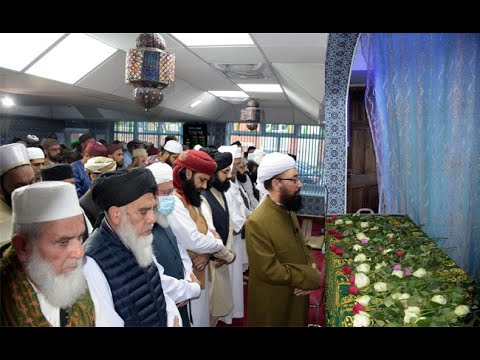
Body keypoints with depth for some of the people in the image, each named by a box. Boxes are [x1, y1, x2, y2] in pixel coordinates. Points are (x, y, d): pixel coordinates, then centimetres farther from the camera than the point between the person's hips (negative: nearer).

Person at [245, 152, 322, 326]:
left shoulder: (289, 211, 3)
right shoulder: (257, 222, -27)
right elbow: (269, 270, -27)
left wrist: (310, 270, -10)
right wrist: (310, 277, -19)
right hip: (273, 305, -8)